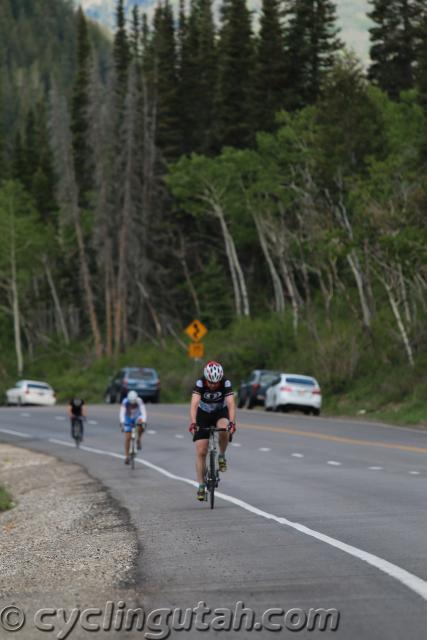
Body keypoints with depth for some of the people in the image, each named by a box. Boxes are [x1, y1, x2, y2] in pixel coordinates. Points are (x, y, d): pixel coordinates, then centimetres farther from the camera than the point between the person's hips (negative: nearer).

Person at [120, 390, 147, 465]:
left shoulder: (139, 401, -28)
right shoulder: (125, 402, -28)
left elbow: (143, 412, -36)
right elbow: (122, 413, -36)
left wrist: (143, 421, -52)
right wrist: (122, 423, -50)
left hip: (137, 418, 0)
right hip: (128, 419, 0)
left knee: (141, 427, -33)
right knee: (127, 437, -8)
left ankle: (138, 440, -2)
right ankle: (127, 456, 3)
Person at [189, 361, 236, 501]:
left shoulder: (226, 383, -26)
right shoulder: (200, 383, -27)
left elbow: (231, 404, -36)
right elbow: (194, 404, -38)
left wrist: (232, 422, -52)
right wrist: (193, 423, -52)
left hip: (220, 412, 0)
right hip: (203, 414, 0)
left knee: (224, 430, -35)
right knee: (201, 452, -8)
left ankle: (222, 456, -8)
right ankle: (201, 485, 2)